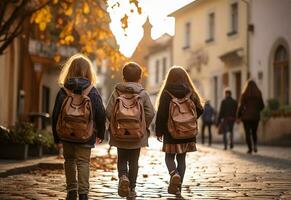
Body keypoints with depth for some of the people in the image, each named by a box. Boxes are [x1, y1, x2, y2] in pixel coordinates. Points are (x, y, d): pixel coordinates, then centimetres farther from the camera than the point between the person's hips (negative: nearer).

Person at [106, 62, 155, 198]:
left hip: (119, 134, 0)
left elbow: (108, 112, -8)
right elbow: (150, 113, -9)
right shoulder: (143, 93, -4)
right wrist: (144, 127, 6)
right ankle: (131, 189, 13)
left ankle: (123, 176, -12)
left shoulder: (117, 92, -3)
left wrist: (115, 124, 7)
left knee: (121, 159, 16)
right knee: (134, 161, 10)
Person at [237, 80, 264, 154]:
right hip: (256, 116, 3)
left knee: (248, 133, 3)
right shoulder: (258, 94, 2)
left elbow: (241, 106, -9)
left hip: (246, 116, -3)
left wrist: (238, 116, 1)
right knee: (254, 133, 16)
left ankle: (250, 148, -4)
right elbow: (262, 106, 5)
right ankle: (255, 145, -7)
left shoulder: (244, 95, -6)